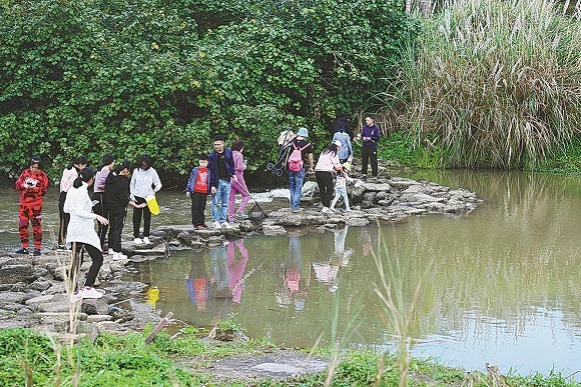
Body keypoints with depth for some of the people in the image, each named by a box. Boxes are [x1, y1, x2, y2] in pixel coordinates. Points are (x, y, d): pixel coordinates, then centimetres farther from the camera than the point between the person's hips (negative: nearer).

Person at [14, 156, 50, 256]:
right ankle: (24, 247, 19)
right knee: (22, 226, 8)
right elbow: (17, 184, 7)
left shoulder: (42, 176, -4)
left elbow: (44, 191, -7)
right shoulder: (25, 173, 7)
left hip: (35, 205, -5)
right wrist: (24, 185, -13)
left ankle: (37, 248, 1)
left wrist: (34, 188, -22)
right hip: (23, 203, 5)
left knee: (36, 226, -4)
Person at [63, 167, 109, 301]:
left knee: (77, 261, 12)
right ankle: (88, 288, -9)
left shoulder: (72, 189, 10)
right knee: (98, 259, 0)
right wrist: (96, 216, -25)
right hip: (84, 229, -9)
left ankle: (74, 292, 10)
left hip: (73, 230, 9)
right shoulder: (83, 191, -15)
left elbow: (66, 209, 17)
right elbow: (79, 211, -22)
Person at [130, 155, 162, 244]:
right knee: (136, 218, 3)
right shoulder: (136, 171, 1)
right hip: (137, 197, 0)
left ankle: (146, 237, 12)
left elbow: (158, 185, 4)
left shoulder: (152, 172, -1)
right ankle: (136, 237, 9)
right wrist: (132, 195, -1)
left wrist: (153, 192, -11)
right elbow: (132, 184, 8)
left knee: (147, 218, 4)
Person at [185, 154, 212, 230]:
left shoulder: (208, 171, 9)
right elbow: (190, 180, 3)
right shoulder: (195, 170, 2)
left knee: (202, 208, 9)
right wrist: (188, 190, 0)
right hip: (195, 191, -3)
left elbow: (210, 181, 18)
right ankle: (195, 223, -1)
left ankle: (201, 223, 16)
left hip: (204, 192, 3)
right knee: (195, 207, -3)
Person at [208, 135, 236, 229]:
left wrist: (233, 174, 4)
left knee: (225, 203, 7)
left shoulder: (228, 152, 3)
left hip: (227, 181, 3)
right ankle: (216, 221, 4)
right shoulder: (212, 156, -6)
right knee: (216, 202, -2)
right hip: (217, 181, -3)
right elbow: (211, 171, -8)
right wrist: (212, 185, -11)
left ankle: (223, 221, 12)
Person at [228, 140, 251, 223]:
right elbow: (240, 167, -18)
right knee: (246, 195, 8)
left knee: (231, 197, 10)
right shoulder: (239, 155, -11)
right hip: (237, 178, -7)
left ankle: (231, 217, 10)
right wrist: (244, 166, 2)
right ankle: (239, 211, -5)